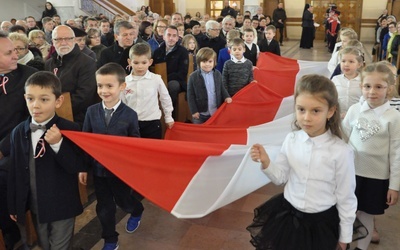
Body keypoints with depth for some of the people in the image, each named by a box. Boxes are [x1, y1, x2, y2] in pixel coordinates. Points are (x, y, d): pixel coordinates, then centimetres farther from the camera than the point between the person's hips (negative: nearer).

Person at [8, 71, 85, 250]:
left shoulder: (70, 129, -17)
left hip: (62, 206, -4)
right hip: (34, 205, 4)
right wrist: (14, 205, 8)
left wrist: (58, 143, -31)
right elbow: (15, 171, 3)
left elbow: (78, 167, -19)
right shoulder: (18, 132, -3)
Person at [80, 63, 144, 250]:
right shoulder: (91, 111, -7)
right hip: (98, 168, 2)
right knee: (104, 208, 12)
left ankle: (137, 212, 51)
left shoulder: (130, 115, -13)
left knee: (123, 200, 16)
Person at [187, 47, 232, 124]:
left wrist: (226, 96, -5)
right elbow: (190, 96, -7)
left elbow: (222, 88, 14)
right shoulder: (193, 77, -10)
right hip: (200, 114, -3)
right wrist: (194, 111, -10)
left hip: (217, 112, 3)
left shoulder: (217, 74, 1)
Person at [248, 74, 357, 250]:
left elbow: (346, 197, -8)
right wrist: (266, 163, -18)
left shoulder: (341, 152, -20)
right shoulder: (291, 140, -10)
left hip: (322, 221, -3)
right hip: (287, 213, 3)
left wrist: (345, 236, 1)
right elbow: (280, 178, 2)